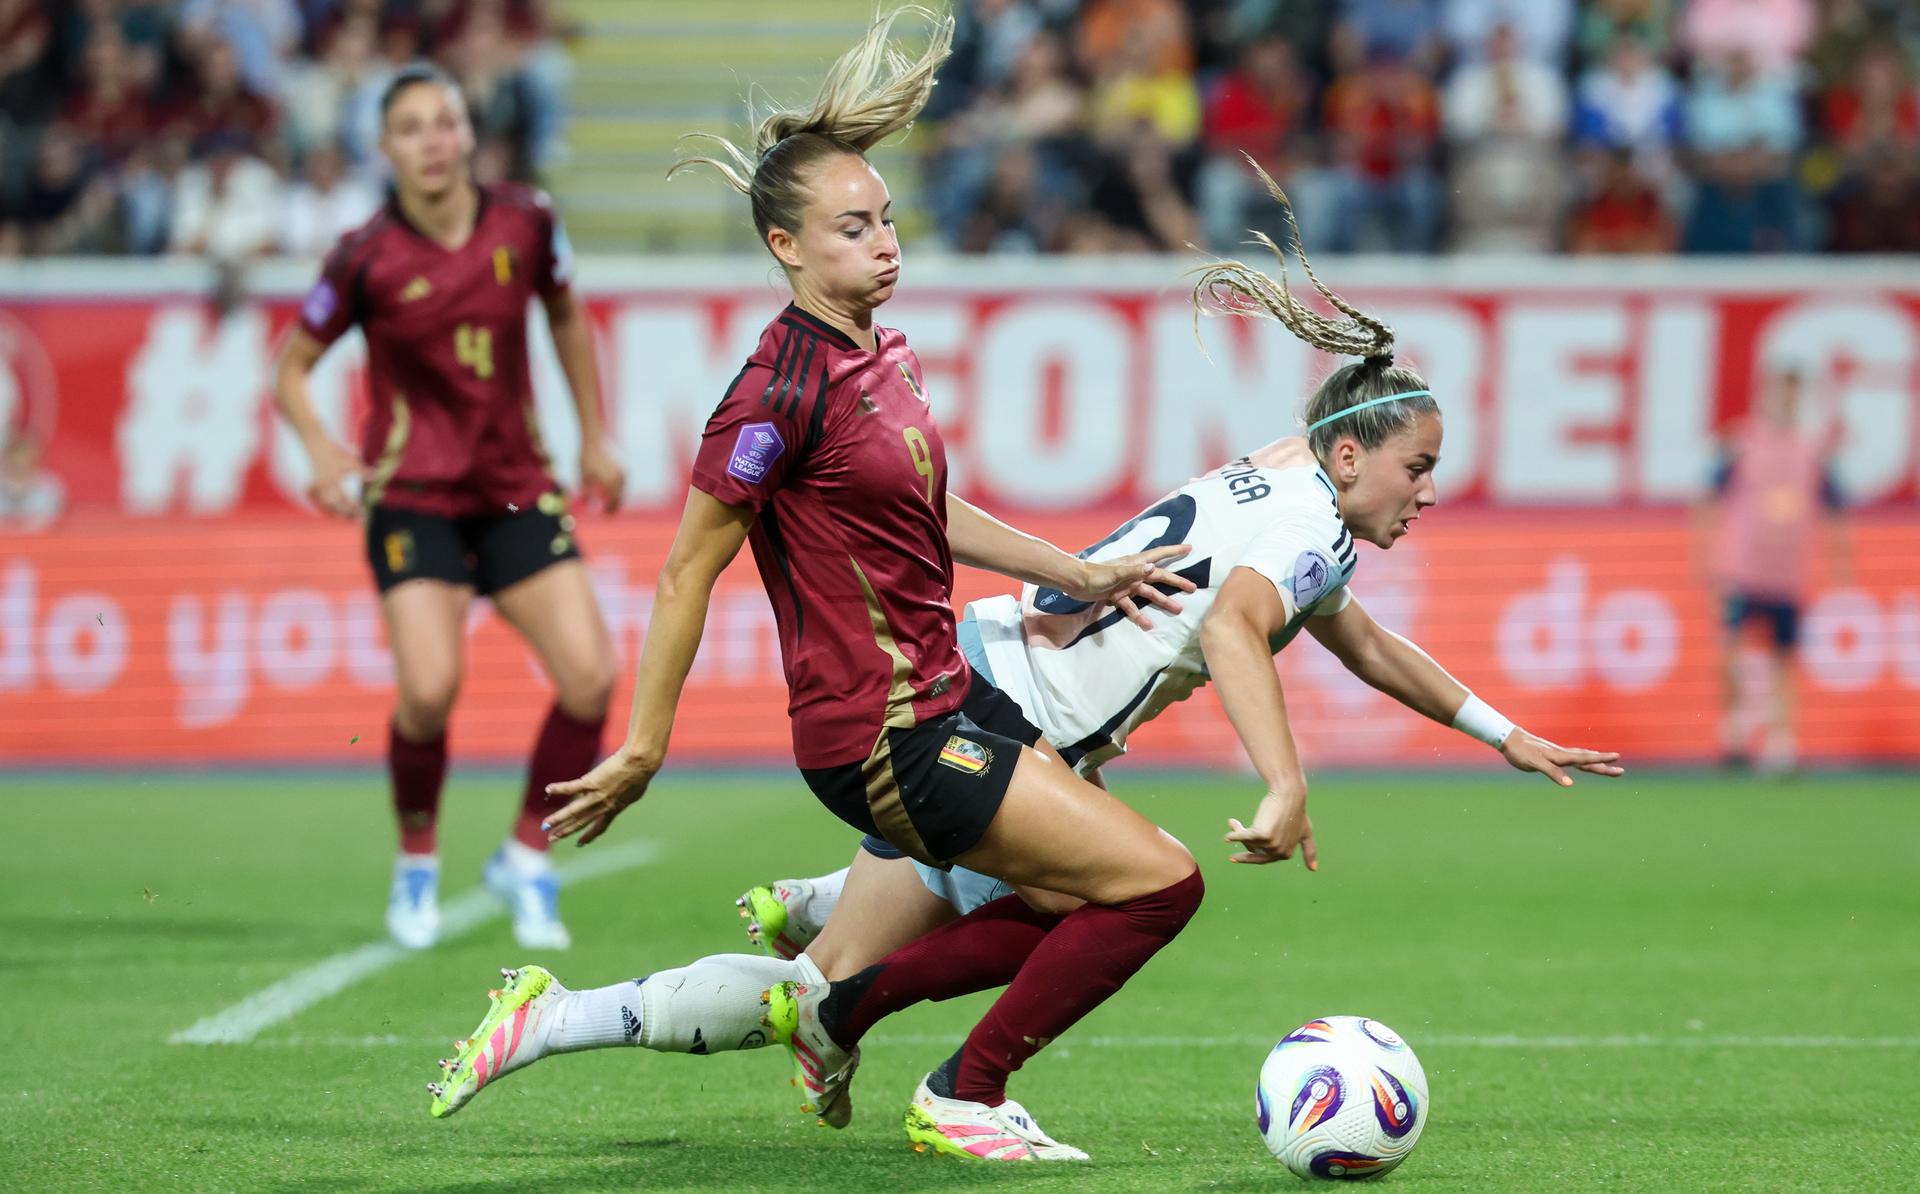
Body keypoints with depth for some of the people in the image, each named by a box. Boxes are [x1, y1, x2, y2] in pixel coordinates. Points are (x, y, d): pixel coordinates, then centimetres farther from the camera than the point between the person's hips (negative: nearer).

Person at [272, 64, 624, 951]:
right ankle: (416, 864, 7)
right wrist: (322, 449, -18)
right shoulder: (366, 258, -10)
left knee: (590, 676, -10)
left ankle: (526, 860, 12)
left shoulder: (525, 222, -3)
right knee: (429, 688, -21)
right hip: (412, 495, -3)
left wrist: (595, 438, 16)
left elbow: (565, 315, 16)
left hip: (516, 488, 3)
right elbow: (292, 368, 0)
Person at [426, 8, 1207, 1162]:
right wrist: (645, 750, -12)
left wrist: (1085, 576, 24)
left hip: (947, 697, 9)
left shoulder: (884, 354, 8)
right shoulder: (788, 386, -19)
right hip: (880, 738, -9)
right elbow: (690, 567, -15)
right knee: (1157, 881, -9)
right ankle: (964, 1097, 4)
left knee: (1090, 906, 16)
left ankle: (843, 1002, 21)